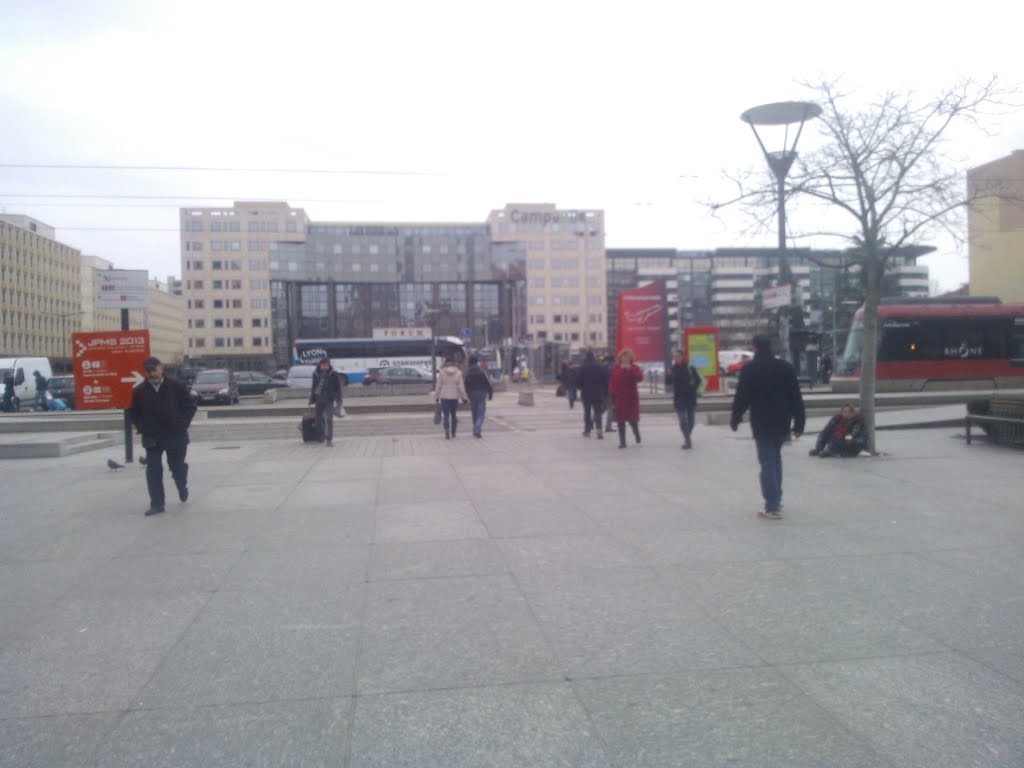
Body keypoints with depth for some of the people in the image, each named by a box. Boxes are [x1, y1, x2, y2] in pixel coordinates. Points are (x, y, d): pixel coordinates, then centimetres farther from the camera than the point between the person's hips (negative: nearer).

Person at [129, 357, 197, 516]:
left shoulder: (176, 387, -7)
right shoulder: (139, 391, -3)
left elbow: (190, 406, -1)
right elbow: (133, 413, 9)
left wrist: (182, 425, -8)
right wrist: (143, 428, -3)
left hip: (175, 436, -1)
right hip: (152, 438, 1)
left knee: (177, 467, 11)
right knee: (153, 471, -4)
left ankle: (182, 487, 43)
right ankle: (157, 504, 3)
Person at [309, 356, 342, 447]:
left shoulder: (333, 374, -5)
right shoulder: (316, 374, 5)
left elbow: (338, 388, -2)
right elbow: (313, 387, 14)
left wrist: (337, 400, -9)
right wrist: (312, 400, 12)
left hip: (330, 400, -4)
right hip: (319, 400, 4)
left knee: (329, 419, -13)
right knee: (319, 419, 8)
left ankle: (329, 439, -7)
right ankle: (326, 435, 29)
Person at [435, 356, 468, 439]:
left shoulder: (441, 372, -5)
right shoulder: (458, 372, -2)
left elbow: (438, 386, -3)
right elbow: (461, 386, -3)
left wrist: (436, 397, 6)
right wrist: (464, 397, 4)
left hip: (444, 396, -2)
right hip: (455, 397, 2)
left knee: (446, 415, -1)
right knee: (453, 414, 15)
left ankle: (447, 432, -16)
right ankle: (453, 433, 21)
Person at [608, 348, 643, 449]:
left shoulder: (634, 368, -3)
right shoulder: (616, 368, 6)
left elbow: (640, 378, -21)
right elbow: (612, 382, 10)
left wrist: (630, 369, -30)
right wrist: (612, 391, -6)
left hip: (631, 398, -3)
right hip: (619, 398, 3)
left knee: (632, 420, 2)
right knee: (620, 421, 3)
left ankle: (638, 437, 28)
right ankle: (622, 442, 9)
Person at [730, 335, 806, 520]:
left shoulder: (749, 369, -7)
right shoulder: (786, 367, 6)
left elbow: (741, 397, -7)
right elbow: (796, 397, 5)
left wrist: (735, 419, 5)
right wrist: (798, 423, 8)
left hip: (762, 423, -4)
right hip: (782, 422, 5)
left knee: (767, 463, -3)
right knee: (776, 458, 22)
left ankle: (772, 507, -6)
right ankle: (776, 499, 27)